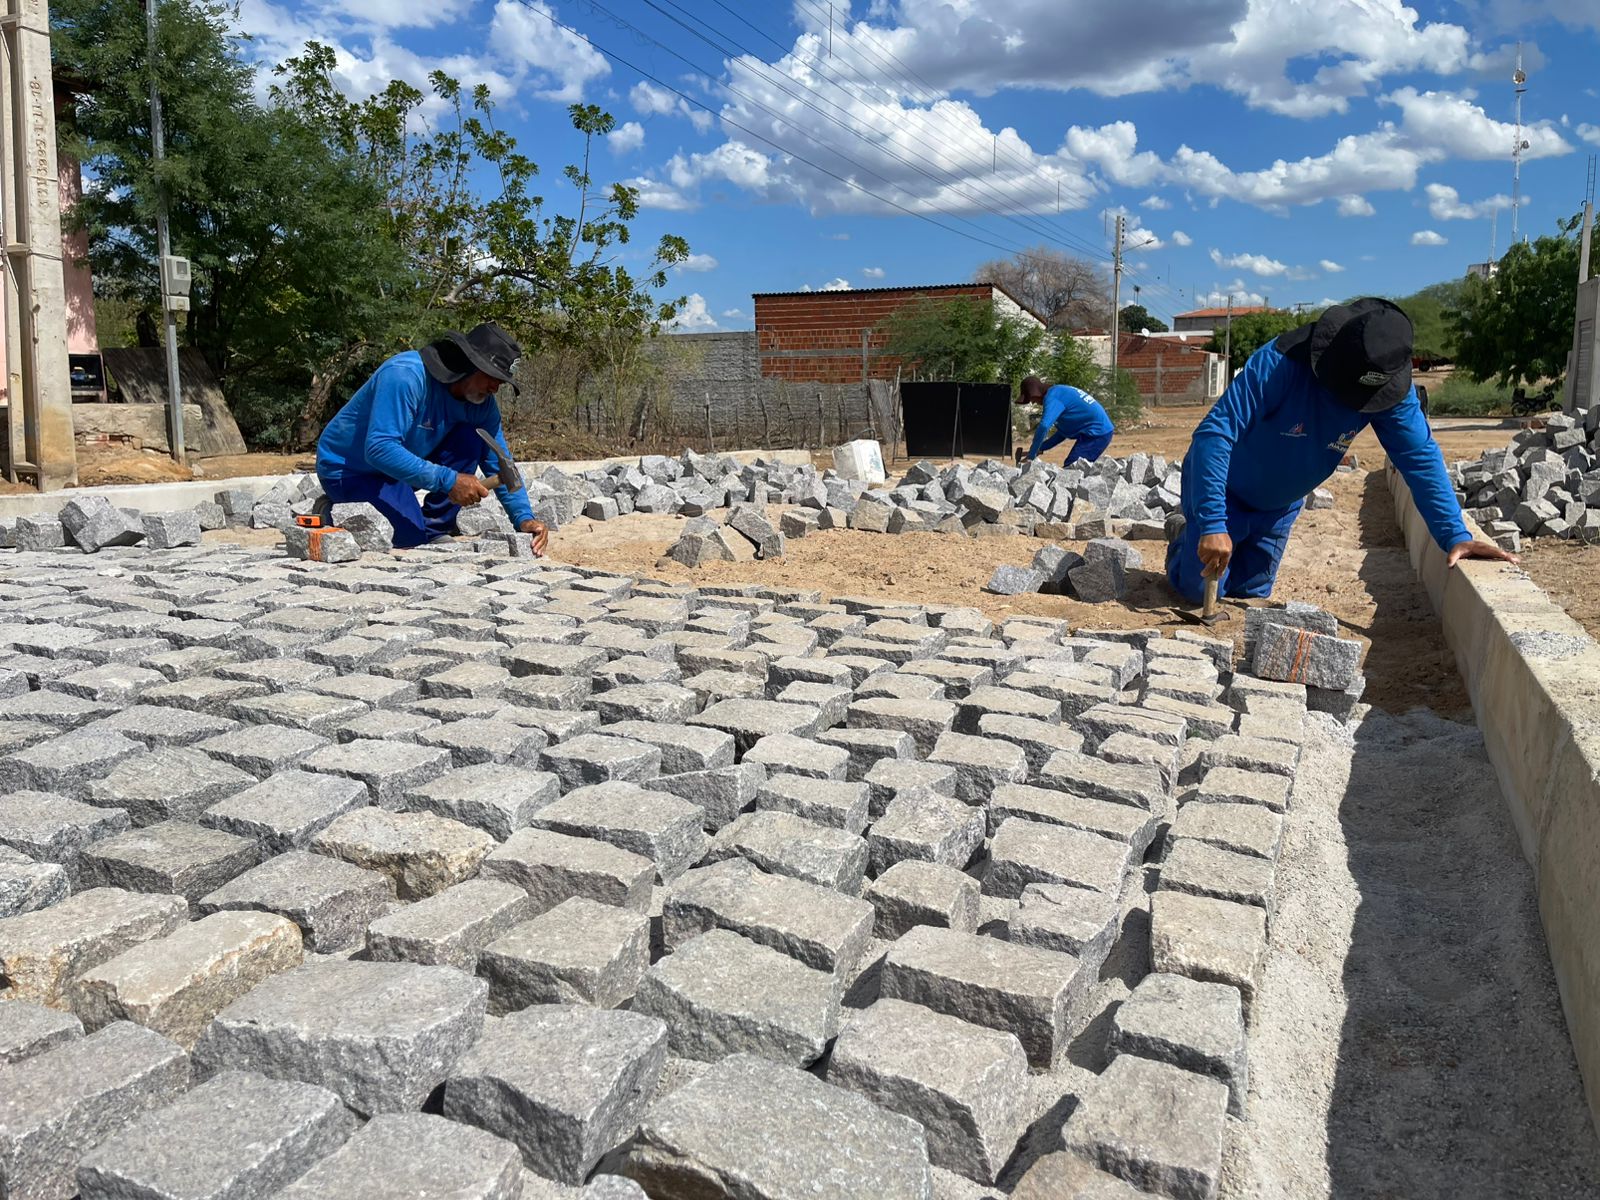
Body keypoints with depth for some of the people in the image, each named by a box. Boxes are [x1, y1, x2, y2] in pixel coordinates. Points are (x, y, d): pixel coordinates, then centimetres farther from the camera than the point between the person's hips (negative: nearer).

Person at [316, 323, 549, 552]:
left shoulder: (483, 402, -8)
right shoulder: (404, 375, -30)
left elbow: (500, 464, -4)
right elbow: (379, 449, -37)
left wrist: (524, 517, -19)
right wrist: (448, 480, -40)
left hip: (404, 464, 7)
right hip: (348, 471, -7)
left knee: (471, 439, -14)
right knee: (412, 537, -24)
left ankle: (435, 531, -8)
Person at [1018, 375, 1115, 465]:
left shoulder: (1052, 397, -14)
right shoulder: (1061, 392, 17)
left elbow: (1044, 426, -29)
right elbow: (1064, 431, 22)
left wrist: (1030, 457, -22)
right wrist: (1040, 449, 16)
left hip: (1096, 433, -10)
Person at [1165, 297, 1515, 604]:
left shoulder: (1393, 389, -19)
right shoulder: (1279, 364, -36)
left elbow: (1421, 457, -14)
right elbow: (1214, 433, -40)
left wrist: (1456, 535, -23)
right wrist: (1212, 525, -46)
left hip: (1280, 506, 5)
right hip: (1223, 490, -5)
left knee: (1252, 594, 14)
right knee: (1202, 590, -2)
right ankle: (1183, 544, 31)